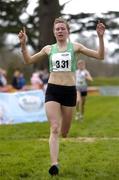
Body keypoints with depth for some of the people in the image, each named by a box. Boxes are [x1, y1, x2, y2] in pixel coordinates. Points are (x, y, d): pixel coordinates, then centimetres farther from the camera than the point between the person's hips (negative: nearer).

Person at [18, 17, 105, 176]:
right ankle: (54, 164, -21)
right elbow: (28, 60, 17)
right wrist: (23, 44, 3)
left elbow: (100, 56, -1)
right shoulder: (49, 49, 8)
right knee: (55, 129, -14)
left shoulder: (75, 47, 3)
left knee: (64, 132, 12)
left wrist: (100, 38, -14)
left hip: (70, 91, 0)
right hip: (52, 91, 0)